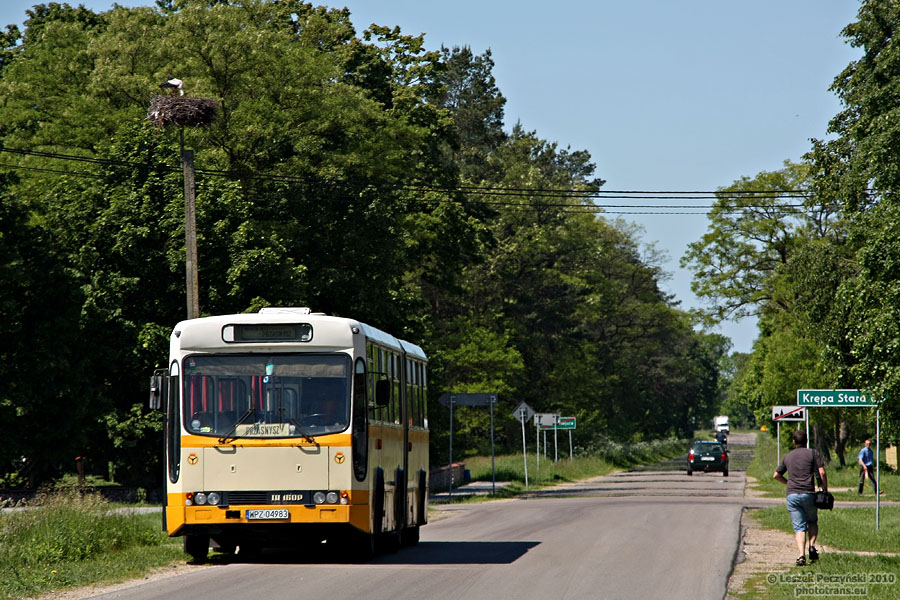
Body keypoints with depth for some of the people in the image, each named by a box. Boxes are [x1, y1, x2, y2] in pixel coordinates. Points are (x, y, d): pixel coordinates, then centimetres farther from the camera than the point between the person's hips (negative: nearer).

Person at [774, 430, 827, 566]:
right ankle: (812, 545, -3)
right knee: (812, 522, 20)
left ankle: (801, 555, -16)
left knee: (799, 527, 1)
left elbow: (776, 475, 19)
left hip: (792, 494, 2)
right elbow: (822, 472, -6)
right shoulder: (812, 453, 3)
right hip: (808, 494, -2)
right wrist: (825, 490, 3)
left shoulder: (788, 456, 15)